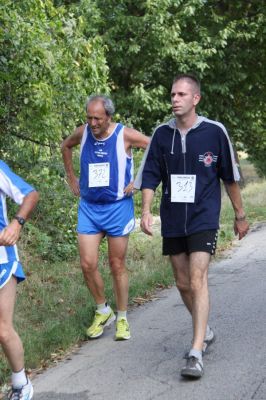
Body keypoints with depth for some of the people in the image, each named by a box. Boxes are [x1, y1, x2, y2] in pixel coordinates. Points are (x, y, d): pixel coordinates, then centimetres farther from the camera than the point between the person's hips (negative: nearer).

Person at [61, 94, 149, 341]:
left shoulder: (125, 135, -13)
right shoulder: (83, 133, 0)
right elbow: (65, 146, 22)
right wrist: (71, 177, 16)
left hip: (118, 207, -3)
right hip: (88, 207, 3)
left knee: (117, 266, 6)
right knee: (87, 265, -2)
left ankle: (122, 318, 20)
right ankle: (103, 311, 19)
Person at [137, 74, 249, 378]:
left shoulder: (214, 132, -5)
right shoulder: (162, 134, 3)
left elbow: (230, 176, 4)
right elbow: (150, 176, 5)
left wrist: (240, 215, 10)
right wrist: (146, 211, -7)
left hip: (203, 219, -4)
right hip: (172, 221, 4)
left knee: (197, 281, -15)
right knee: (182, 283, 11)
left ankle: (196, 353, -15)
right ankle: (205, 332, 34)